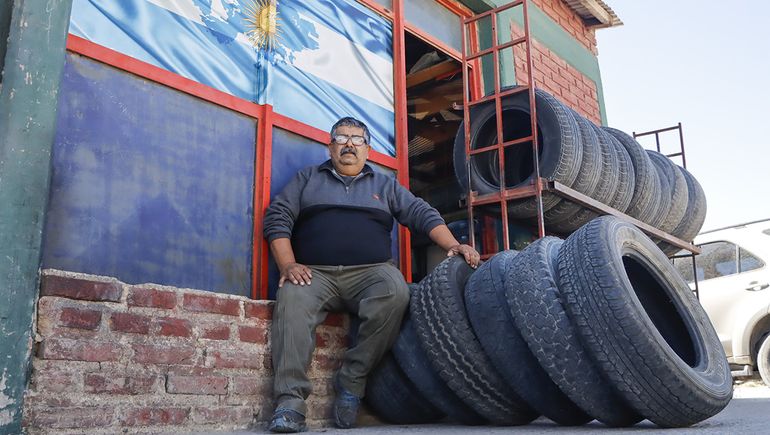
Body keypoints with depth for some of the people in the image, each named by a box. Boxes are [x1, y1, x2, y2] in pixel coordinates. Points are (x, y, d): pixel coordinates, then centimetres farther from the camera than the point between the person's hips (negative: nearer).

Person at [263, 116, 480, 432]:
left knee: (395, 293, -33)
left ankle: (352, 380, -21)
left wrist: (453, 245, -4)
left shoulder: (385, 185, 24)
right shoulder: (308, 178, 21)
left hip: (369, 273, 1)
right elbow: (277, 218, 10)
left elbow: (422, 214, 14)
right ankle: (290, 401, -36)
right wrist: (288, 265, -7)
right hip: (314, 273, 0)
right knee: (291, 300, -34)